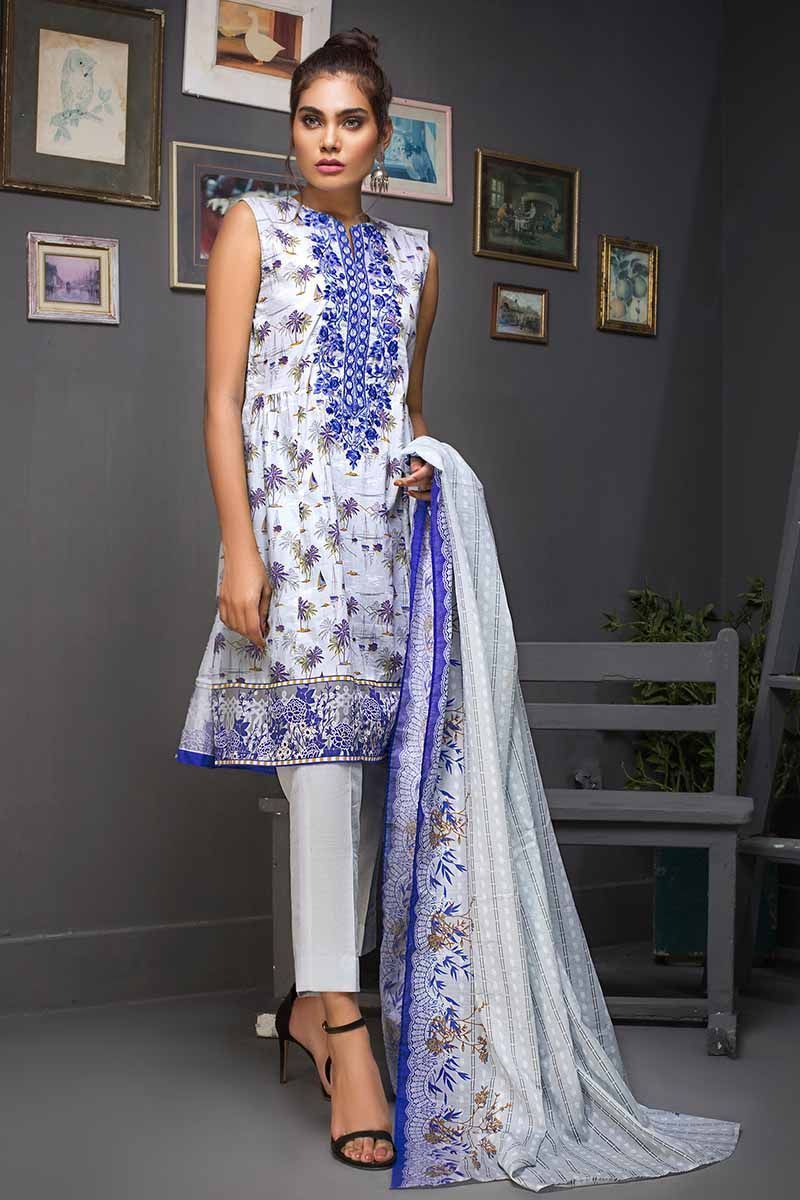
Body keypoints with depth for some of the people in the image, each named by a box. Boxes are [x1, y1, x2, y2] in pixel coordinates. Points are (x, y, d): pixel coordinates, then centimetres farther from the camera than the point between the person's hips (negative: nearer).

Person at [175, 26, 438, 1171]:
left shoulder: (415, 254, 17)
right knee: (322, 761, -11)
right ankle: (346, 1034, -6)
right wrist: (240, 551, -12)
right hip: (291, 521, -5)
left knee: (364, 758, 5)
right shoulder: (255, 226, 5)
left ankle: (314, 999, 18)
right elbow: (223, 399, -2)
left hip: (389, 526, 5)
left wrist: (425, 461, 5)